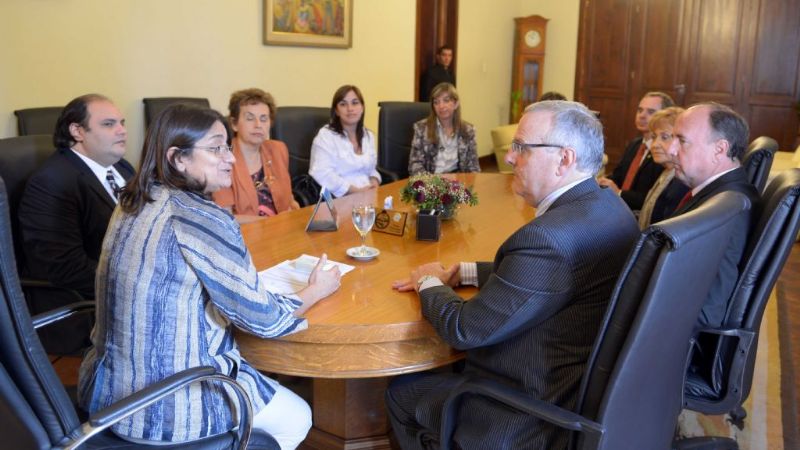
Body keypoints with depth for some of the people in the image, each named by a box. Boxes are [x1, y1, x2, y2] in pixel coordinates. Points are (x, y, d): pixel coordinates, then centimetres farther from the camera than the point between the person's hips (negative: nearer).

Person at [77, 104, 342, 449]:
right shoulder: (203, 218, -23)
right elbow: (264, 320, -16)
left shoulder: (133, 203, 2)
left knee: (261, 379, 29)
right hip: (164, 410, -8)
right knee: (296, 417, 15)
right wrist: (316, 291, 2)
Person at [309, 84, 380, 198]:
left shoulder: (369, 136, 16)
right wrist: (356, 191, -18)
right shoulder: (325, 135, -3)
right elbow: (322, 175, -14)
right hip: (340, 199, -5)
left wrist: (374, 183, 1)